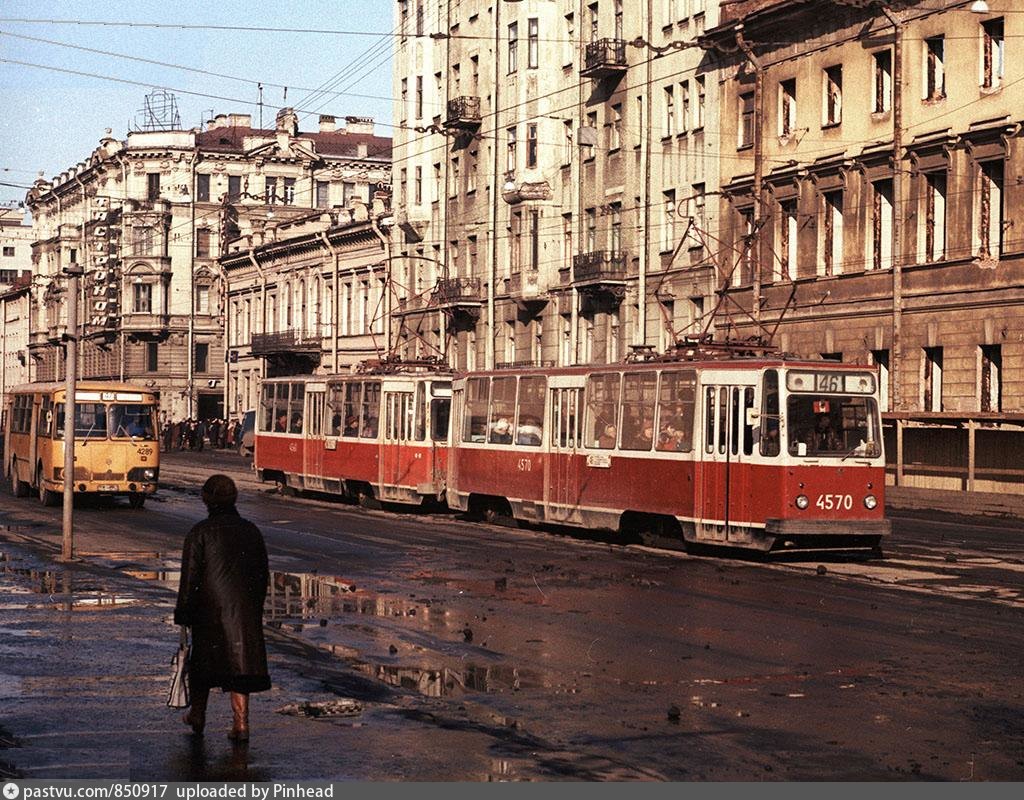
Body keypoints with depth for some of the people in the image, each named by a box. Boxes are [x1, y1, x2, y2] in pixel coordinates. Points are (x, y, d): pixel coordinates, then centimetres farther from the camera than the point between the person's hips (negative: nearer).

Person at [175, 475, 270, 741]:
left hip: (209, 610, -2)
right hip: (245, 610, 2)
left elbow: (190, 577, -7)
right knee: (240, 660, 3)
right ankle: (241, 723, -5)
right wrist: (256, 609, 20)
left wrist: (182, 614, 0)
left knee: (203, 659, 14)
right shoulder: (251, 531, 5)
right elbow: (263, 575, 11)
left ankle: (198, 716, 29)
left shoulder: (201, 532, -7)